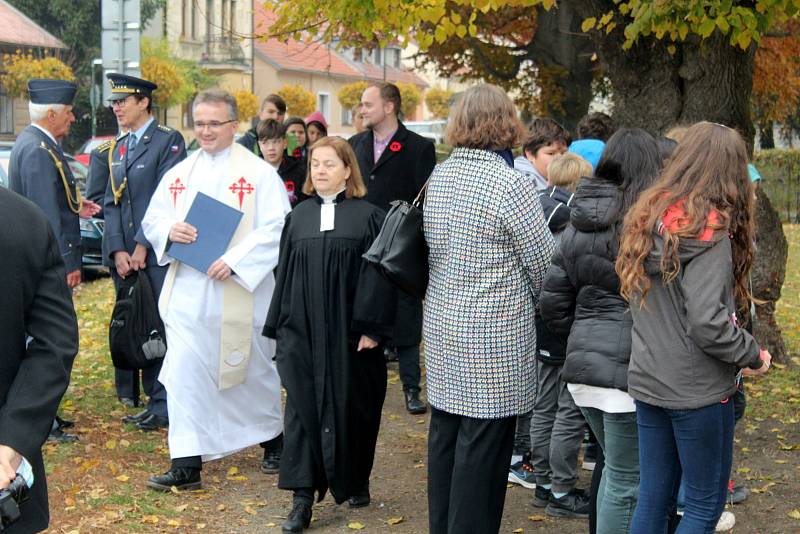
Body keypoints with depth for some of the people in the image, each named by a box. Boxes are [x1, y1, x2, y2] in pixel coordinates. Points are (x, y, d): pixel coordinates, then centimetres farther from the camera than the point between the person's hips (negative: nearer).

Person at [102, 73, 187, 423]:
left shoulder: (169, 141, -4)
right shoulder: (116, 149, 17)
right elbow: (111, 203, 12)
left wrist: (142, 245, -14)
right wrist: (117, 251, -1)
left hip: (156, 253, -6)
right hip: (123, 257, 6)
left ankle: (162, 406, -2)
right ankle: (131, 393, 22)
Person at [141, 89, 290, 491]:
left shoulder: (259, 173, -4)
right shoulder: (179, 174, 11)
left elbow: (276, 229, -12)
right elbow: (151, 221, 13)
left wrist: (235, 261, -22)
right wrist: (169, 230, -10)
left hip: (241, 290, -3)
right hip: (186, 291, 4)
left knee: (252, 369, 12)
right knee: (184, 373, -3)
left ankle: (272, 438, 36)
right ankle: (186, 465, 0)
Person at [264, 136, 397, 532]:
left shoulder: (367, 216, -1)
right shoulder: (298, 217, 10)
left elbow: (377, 275, -5)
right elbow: (285, 273, 11)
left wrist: (370, 327, -11)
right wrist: (280, 327, 8)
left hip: (349, 331, -2)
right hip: (303, 329, 3)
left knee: (351, 407, 7)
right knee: (303, 407, -3)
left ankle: (355, 483, 26)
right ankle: (302, 498, -3)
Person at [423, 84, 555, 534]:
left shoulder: (439, 176, 6)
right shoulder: (508, 181, -16)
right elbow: (544, 260, -9)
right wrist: (535, 301, 9)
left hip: (442, 327, 8)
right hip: (494, 336, -8)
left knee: (445, 432, 16)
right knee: (483, 444, 0)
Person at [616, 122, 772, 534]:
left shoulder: (646, 217, 4)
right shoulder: (708, 229, -18)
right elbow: (707, 323, -22)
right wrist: (753, 355, -8)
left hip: (648, 382, 7)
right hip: (697, 389, -7)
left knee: (653, 498, 14)